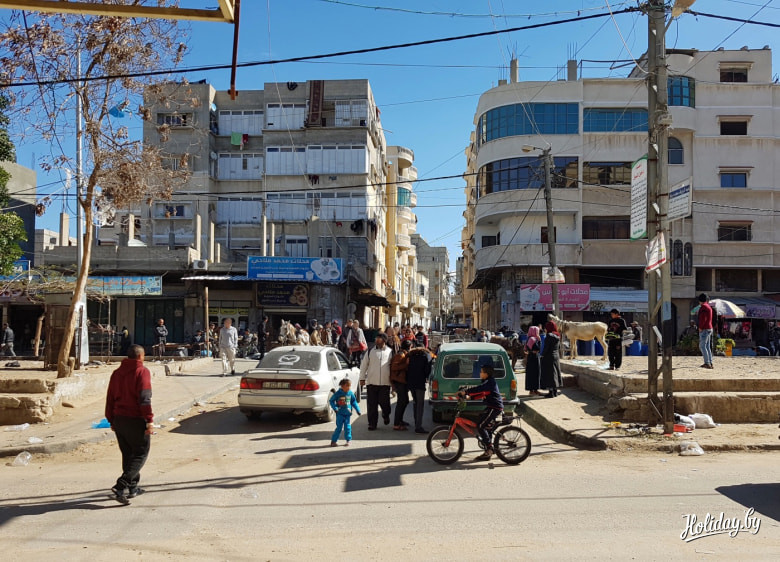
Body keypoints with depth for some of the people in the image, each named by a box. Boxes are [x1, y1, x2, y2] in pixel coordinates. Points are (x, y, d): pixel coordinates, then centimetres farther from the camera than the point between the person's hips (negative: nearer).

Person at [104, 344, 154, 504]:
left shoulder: (117, 373, 12)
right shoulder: (142, 372, -9)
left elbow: (110, 399, 15)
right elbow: (145, 398, -17)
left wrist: (112, 420, 21)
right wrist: (149, 420, -16)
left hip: (119, 419, 7)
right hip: (136, 420, -7)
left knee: (128, 454, 17)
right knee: (140, 454, 1)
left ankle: (132, 487, 22)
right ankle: (121, 486, -13)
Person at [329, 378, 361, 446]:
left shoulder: (350, 393, 0)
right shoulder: (338, 393, -9)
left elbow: (354, 402, 11)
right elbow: (331, 401, -3)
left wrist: (357, 410, 7)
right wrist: (335, 408, -16)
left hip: (347, 413, 3)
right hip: (340, 413, -3)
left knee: (347, 427, 3)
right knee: (339, 427, -1)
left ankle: (348, 440, 15)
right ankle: (333, 441, 10)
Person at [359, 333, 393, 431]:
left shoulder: (390, 352, 5)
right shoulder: (370, 352, 6)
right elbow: (364, 365, 9)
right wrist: (362, 378, 4)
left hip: (385, 382, -1)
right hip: (371, 382, 1)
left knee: (384, 402, -2)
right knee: (372, 404, 2)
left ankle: (385, 415, 31)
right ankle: (372, 423, 12)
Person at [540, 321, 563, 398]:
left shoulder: (549, 335, -16)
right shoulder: (557, 336, 8)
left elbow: (546, 347, -18)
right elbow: (559, 348, 13)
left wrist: (542, 355, -6)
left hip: (549, 357, -8)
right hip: (556, 356, 8)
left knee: (549, 374, -4)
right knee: (556, 372, 13)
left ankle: (551, 392, -5)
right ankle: (555, 391, 20)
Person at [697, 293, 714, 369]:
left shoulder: (703, 307, -13)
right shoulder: (709, 307, 18)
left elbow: (703, 318, -21)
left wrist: (700, 327, -13)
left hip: (704, 329, -10)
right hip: (709, 329, 10)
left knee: (702, 346, -11)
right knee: (707, 347, 11)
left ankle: (707, 363, -17)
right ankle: (710, 363, 12)